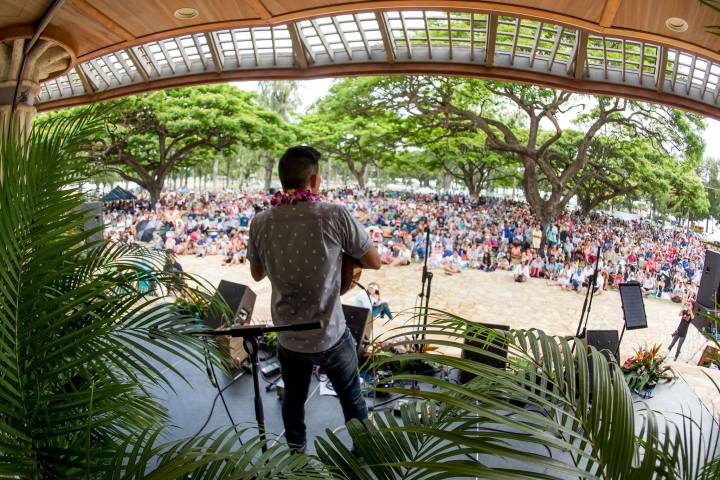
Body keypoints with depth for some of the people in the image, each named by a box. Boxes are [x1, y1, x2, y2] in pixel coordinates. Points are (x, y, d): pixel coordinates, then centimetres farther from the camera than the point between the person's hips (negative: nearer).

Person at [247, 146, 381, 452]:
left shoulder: (260, 223, -10)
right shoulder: (336, 216, -20)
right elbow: (375, 262, -8)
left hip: (287, 338, 3)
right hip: (331, 336, -3)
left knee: (293, 399, 27)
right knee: (352, 399, 21)